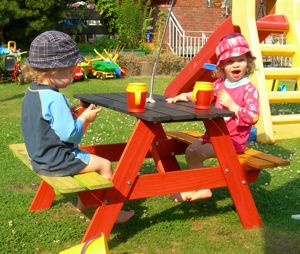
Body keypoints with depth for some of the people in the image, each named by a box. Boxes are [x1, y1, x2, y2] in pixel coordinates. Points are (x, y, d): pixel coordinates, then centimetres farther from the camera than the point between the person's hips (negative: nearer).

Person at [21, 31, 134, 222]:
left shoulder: (31, 93, 5)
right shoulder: (55, 99, -27)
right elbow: (70, 134, -26)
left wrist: (72, 114, 7)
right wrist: (85, 118, -11)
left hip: (40, 158, 10)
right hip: (56, 161, -10)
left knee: (85, 159, 29)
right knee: (105, 164, -2)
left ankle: (83, 203, 39)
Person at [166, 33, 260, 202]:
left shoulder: (249, 90, -15)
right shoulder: (220, 84, 6)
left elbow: (253, 117, -24)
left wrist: (231, 105, -25)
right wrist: (185, 96, 3)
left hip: (233, 140, -8)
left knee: (197, 154, -18)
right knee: (191, 150, 2)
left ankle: (192, 190, 2)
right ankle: (202, 189, 6)